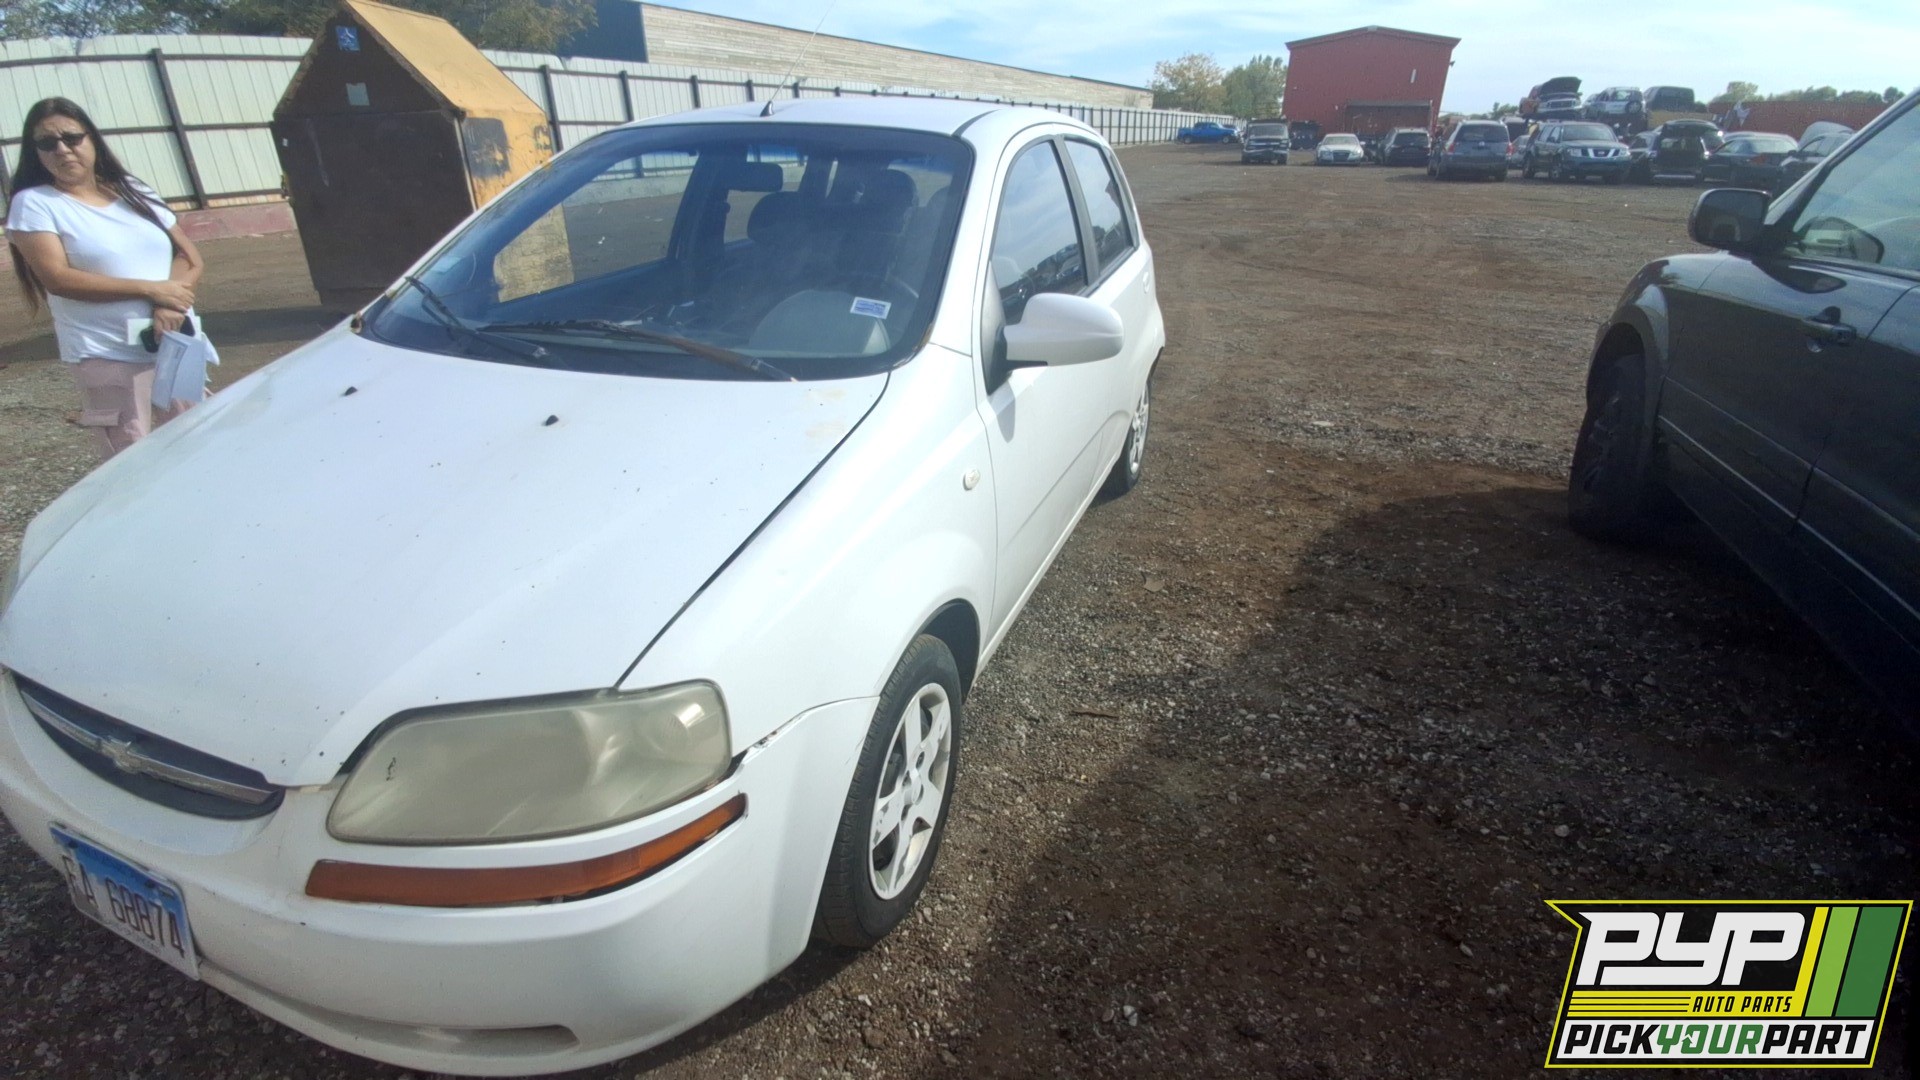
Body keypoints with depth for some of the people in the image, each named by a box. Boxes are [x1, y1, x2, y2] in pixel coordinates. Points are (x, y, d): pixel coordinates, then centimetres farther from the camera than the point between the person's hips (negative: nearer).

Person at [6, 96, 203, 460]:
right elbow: (58, 278, -11)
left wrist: (170, 305, -12)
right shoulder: (34, 204, 0)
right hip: (109, 358, -4)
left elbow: (189, 256, 7)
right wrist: (151, 289, -17)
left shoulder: (133, 190, 12)